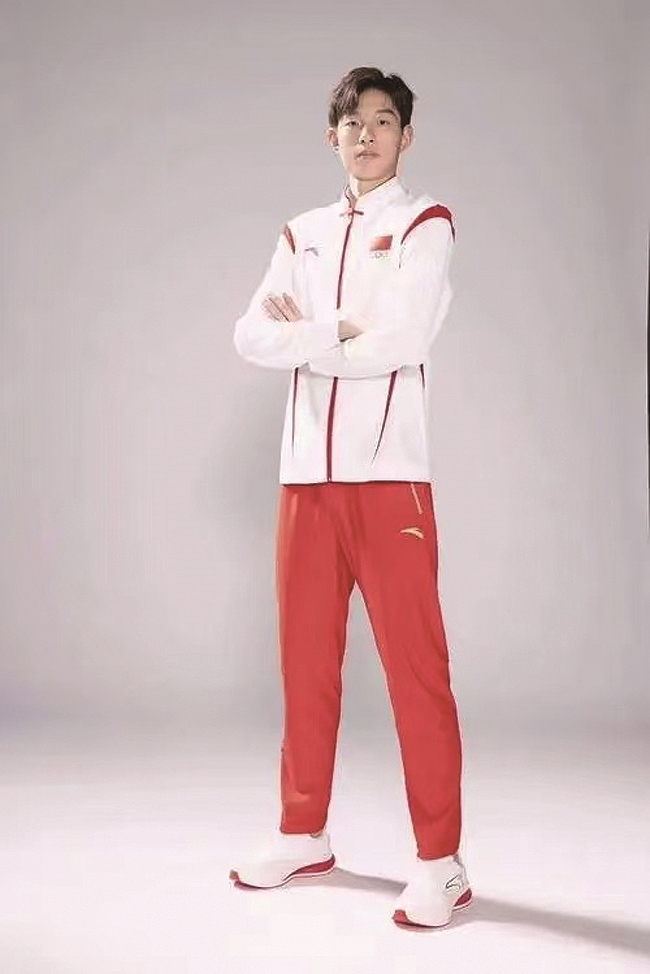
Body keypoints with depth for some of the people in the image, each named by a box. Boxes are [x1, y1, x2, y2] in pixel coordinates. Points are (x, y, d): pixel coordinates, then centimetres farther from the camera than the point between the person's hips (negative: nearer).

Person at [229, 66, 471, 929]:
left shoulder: (424, 224, 3)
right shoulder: (302, 235, 17)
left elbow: (401, 341, -13)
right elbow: (252, 337, 4)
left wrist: (306, 333, -2)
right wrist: (342, 329, -10)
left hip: (388, 472, -5)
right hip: (307, 472, 5)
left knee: (415, 663, -5)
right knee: (306, 659, 10)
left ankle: (441, 863, 2)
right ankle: (303, 834, 24)